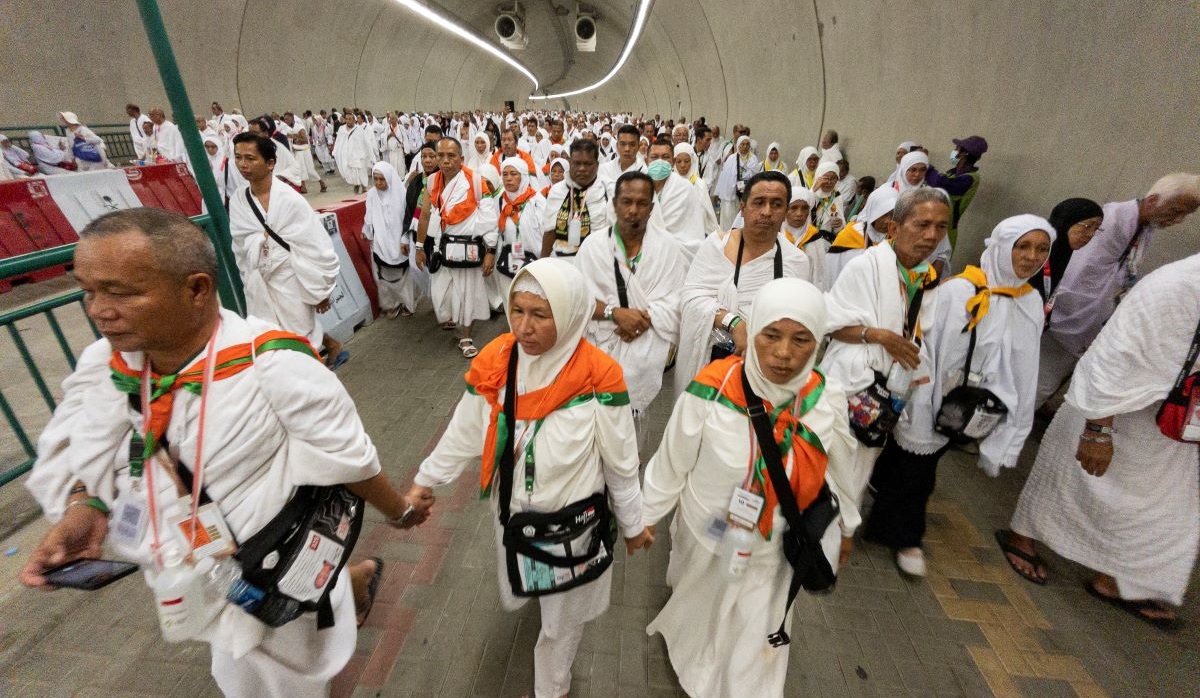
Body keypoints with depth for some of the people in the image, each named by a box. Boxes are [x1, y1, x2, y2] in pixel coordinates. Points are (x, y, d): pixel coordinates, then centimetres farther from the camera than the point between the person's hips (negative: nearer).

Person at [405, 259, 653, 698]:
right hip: (512, 515, 4)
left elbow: (621, 463, -14)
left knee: (561, 620, 19)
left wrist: (632, 524, -1)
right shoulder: (494, 362, -16)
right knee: (515, 597, 31)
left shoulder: (598, 376, -27)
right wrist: (427, 479, 9)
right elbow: (465, 434, -1)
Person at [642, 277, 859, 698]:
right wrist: (646, 516, -3)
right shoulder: (712, 392, -29)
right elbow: (672, 462, -15)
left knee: (755, 644, 21)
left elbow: (837, 473, 0)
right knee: (695, 613, 29)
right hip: (706, 536, 0)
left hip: (774, 548, 1)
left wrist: (845, 527, 14)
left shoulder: (826, 402, -19)